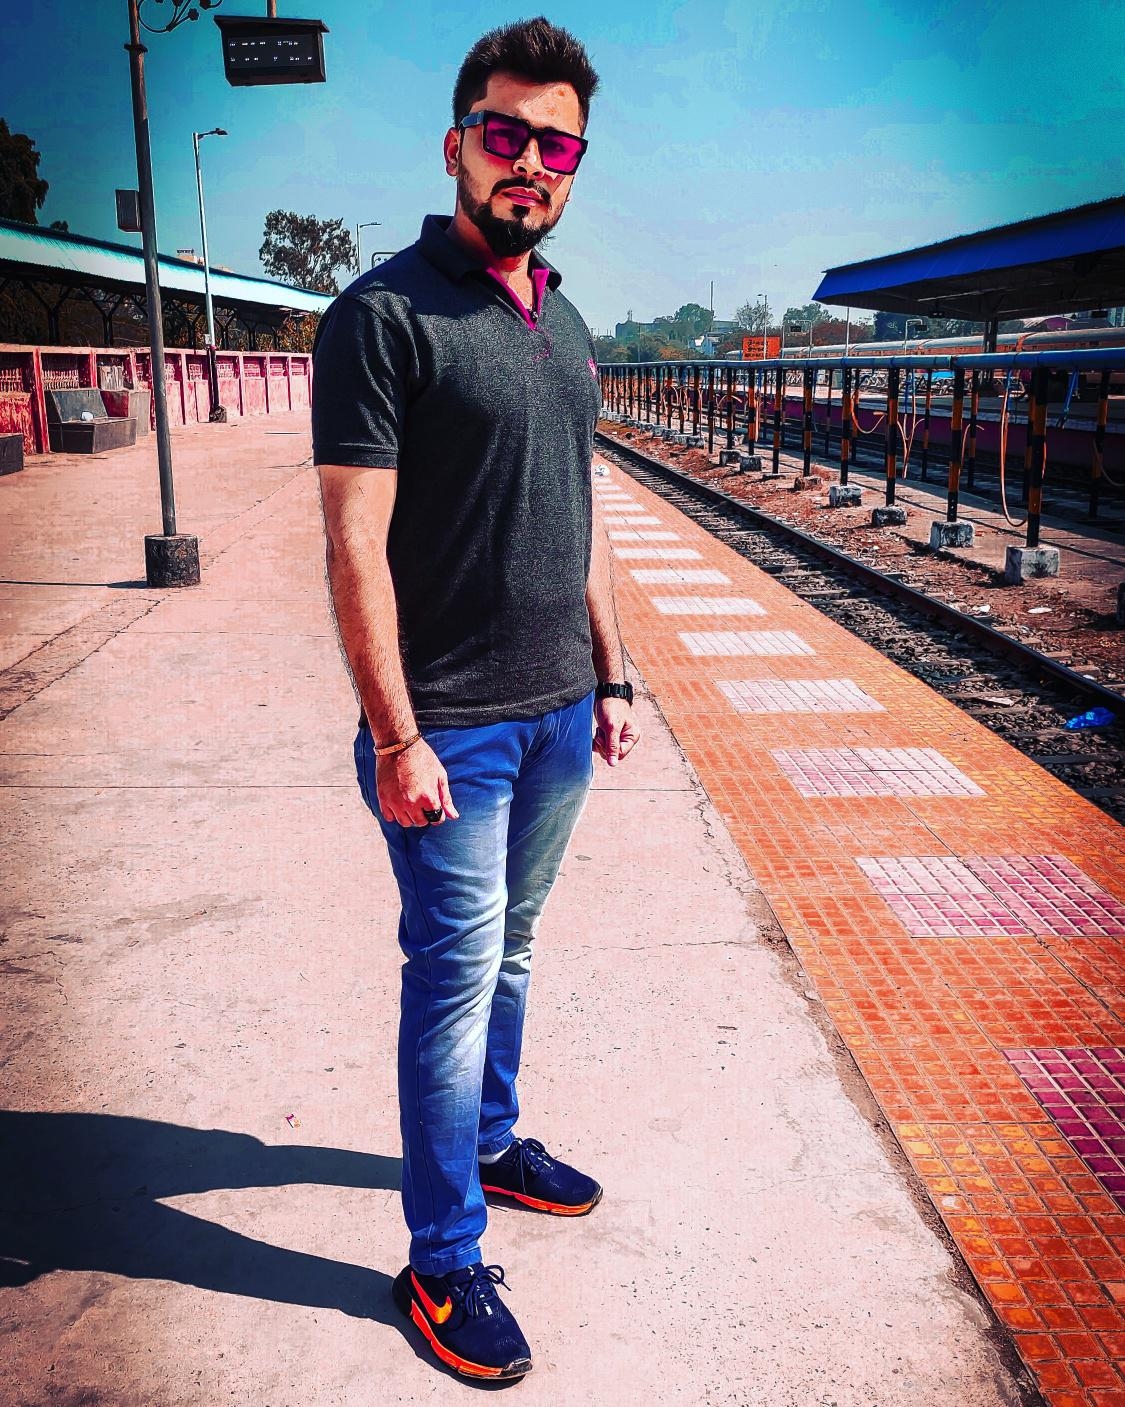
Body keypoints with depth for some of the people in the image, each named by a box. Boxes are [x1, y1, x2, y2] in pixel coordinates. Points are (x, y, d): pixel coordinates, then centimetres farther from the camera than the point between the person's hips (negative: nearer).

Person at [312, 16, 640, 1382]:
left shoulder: (565, 325, 12)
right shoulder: (382, 315, -12)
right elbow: (355, 543, -16)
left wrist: (610, 675, 15)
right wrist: (395, 737, -19)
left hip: (558, 716, 7)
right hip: (449, 731, -7)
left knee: (507, 950, 19)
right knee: (457, 975, 1)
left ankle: (490, 1142, 39)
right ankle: (443, 1264, 16)